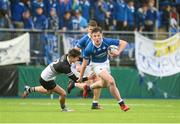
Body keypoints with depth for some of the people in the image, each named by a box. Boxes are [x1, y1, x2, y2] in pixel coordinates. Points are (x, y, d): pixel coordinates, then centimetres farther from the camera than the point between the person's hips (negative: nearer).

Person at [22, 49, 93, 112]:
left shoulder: (65, 56, -11)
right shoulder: (65, 66, -34)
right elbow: (75, 79, -28)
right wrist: (88, 78, -28)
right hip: (46, 80, -9)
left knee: (48, 91, 36)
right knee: (63, 93, -8)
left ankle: (30, 89, 45)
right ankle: (63, 109, 18)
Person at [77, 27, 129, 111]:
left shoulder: (107, 42, -26)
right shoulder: (89, 49, -30)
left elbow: (124, 43, -17)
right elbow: (84, 64, -17)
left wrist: (118, 52, -33)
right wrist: (81, 77, -10)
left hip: (105, 63, 5)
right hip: (97, 65, -5)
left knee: (104, 84, 27)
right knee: (111, 81, -25)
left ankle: (88, 87, 56)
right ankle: (121, 104, -14)